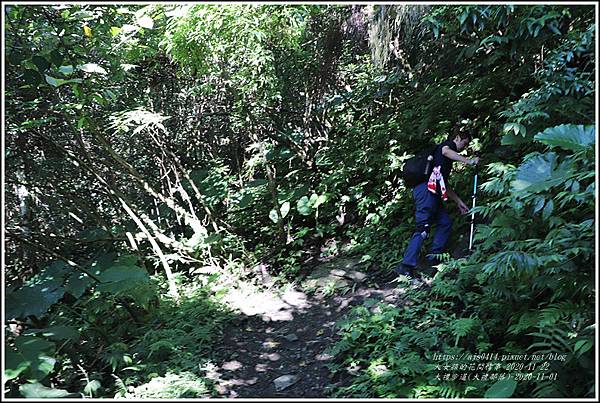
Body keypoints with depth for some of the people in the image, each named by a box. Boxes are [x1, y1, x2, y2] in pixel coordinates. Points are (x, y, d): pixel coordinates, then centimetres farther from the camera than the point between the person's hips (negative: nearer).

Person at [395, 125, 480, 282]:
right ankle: (406, 266, -21)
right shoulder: (448, 144, 9)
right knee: (423, 227, -15)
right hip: (427, 189, -10)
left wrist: (459, 202, 35)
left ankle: (434, 257, 12)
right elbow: (445, 151, -20)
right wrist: (469, 161, -20)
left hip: (431, 192, 10)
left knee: (445, 222, 13)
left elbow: (445, 184, 35)